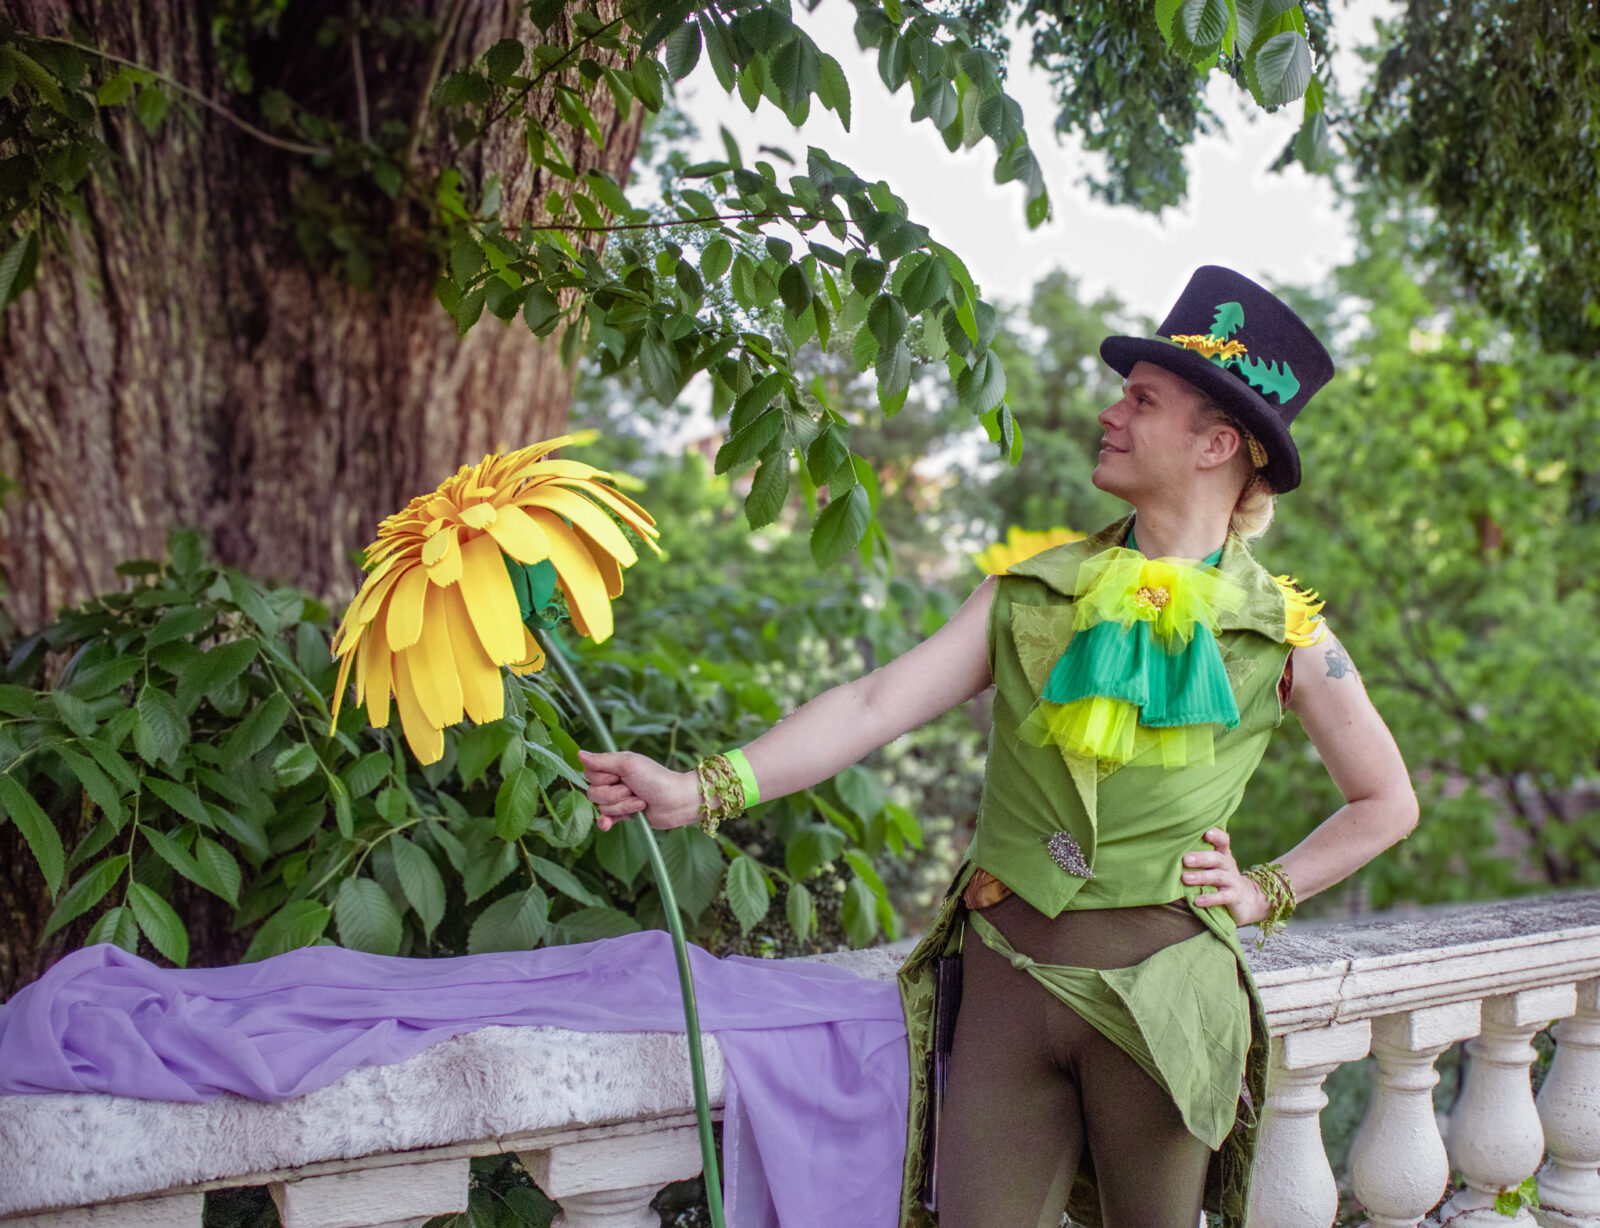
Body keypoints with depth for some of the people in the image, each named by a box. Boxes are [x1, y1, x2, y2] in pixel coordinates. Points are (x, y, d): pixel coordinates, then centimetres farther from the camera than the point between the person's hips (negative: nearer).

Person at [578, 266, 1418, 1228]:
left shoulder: (1284, 629, 2)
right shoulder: (1036, 591, 6)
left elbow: (1388, 803, 14)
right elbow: (878, 704, -4)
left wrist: (1265, 893, 4)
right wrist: (706, 789, -15)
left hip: (1159, 982, -1)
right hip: (1006, 967, 1)